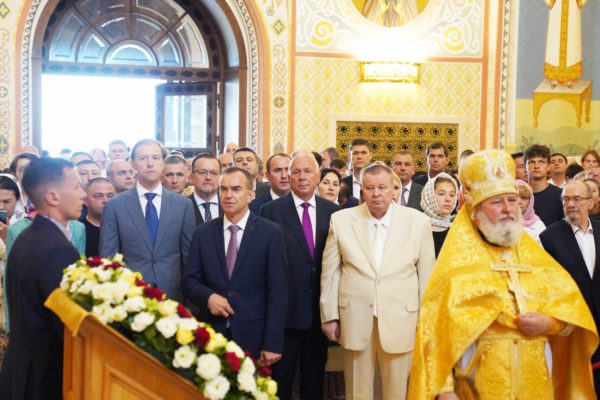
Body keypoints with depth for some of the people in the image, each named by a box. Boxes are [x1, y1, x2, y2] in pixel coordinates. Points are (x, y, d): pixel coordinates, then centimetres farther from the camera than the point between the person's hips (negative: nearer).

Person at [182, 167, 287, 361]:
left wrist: (273, 344, -11)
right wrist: (208, 297, -14)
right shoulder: (203, 233, 5)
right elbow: (189, 280, 8)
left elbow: (277, 291, -6)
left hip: (253, 336, -2)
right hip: (211, 334, 2)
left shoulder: (271, 233, -3)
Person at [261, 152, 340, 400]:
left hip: (320, 309, 3)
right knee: (280, 377, 8)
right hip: (285, 308, -3)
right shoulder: (271, 210, -4)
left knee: (315, 376, 15)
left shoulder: (333, 211, 5)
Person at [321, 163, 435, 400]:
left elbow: (426, 274, 3)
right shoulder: (341, 220, 2)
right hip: (355, 320, 1)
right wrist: (329, 316, 4)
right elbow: (330, 271, 5)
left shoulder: (418, 222, -1)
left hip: (400, 321, -1)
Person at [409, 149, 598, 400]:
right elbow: (438, 325, -10)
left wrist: (549, 323, -12)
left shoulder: (532, 252, 9)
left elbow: (569, 299, 9)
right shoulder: (458, 261, -4)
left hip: (534, 378, 4)